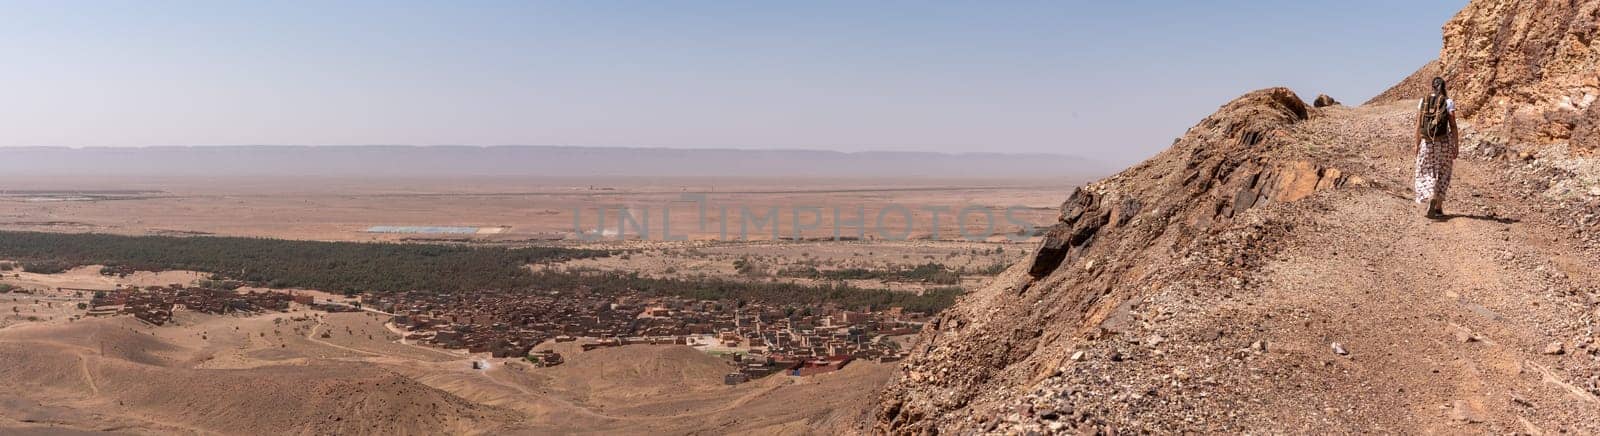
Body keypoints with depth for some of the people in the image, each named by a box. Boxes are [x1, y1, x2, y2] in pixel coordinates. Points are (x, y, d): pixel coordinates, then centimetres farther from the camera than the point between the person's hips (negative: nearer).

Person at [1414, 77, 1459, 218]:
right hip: (1443, 143, -1)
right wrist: (1456, 147, -1)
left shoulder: (1423, 102, 0)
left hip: (1426, 143, 1)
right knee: (1442, 175, 15)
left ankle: (1431, 203, -13)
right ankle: (1438, 208, 15)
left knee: (1427, 174, 10)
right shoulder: (1448, 102, -6)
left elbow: (1418, 125, 0)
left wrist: (1417, 144, 7)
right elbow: (1453, 127, -7)